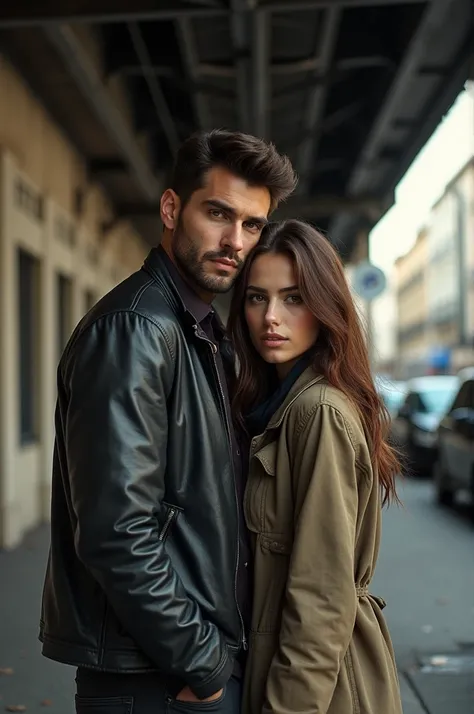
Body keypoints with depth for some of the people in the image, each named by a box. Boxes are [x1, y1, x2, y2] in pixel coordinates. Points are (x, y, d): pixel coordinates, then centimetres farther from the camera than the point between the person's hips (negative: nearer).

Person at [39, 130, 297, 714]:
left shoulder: (203, 333, 12)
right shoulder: (134, 328, -18)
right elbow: (117, 530, -25)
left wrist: (215, 654, 9)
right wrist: (201, 664, -16)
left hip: (212, 660, 8)